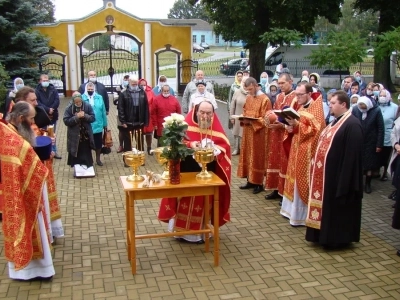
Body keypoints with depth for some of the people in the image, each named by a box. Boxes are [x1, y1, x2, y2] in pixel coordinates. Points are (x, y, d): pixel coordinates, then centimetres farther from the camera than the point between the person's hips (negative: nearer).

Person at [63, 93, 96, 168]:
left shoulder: (87, 106, -6)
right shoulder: (69, 108, -10)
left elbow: (93, 118, -4)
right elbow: (66, 121, -13)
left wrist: (85, 116, -22)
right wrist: (76, 117, -24)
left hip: (86, 135, 1)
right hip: (74, 136, -1)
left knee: (86, 154, 9)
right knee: (75, 154, 11)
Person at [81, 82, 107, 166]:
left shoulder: (99, 97, -1)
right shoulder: (82, 98, -8)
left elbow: (103, 112, 1)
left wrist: (105, 124, 2)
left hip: (98, 125, 2)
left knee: (98, 143, 13)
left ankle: (98, 159, 31)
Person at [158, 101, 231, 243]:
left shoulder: (216, 126, 3)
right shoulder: (188, 123, -5)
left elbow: (225, 145, -1)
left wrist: (214, 148, -21)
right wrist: (189, 144, -26)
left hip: (207, 174, 3)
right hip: (187, 171, -2)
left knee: (203, 200, 11)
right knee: (186, 199, 4)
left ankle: (200, 230, 24)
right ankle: (182, 229, 17)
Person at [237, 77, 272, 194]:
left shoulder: (265, 99, -12)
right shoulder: (248, 98, 11)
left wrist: (252, 121, -23)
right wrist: (243, 119, -3)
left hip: (259, 133, -7)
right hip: (247, 132, 7)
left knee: (257, 158, -1)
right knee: (247, 156, 11)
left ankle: (259, 183, 9)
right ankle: (250, 181, 21)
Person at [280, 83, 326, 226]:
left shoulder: (316, 108, -13)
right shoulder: (302, 107, 14)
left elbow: (314, 130, -21)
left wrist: (296, 124, -28)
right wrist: (291, 127, -1)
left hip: (307, 151, -9)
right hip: (297, 148, 9)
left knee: (303, 182, -4)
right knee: (295, 180, 14)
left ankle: (302, 215, 4)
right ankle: (293, 209, 25)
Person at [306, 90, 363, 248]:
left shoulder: (352, 124, -18)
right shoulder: (336, 122, 13)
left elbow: (352, 155, -22)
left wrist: (344, 182, -23)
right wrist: (316, 164, 16)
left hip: (338, 175, -10)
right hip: (326, 173, 10)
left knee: (336, 208, 2)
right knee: (326, 206, 16)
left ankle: (336, 238, 16)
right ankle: (325, 234, 28)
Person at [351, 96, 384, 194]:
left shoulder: (376, 110, -13)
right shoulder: (355, 109, -10)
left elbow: (381, 129, -9)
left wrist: (379, 144, -8)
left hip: (371, 142, -1)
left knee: (369, 164, 10)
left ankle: (368, 183, 25)